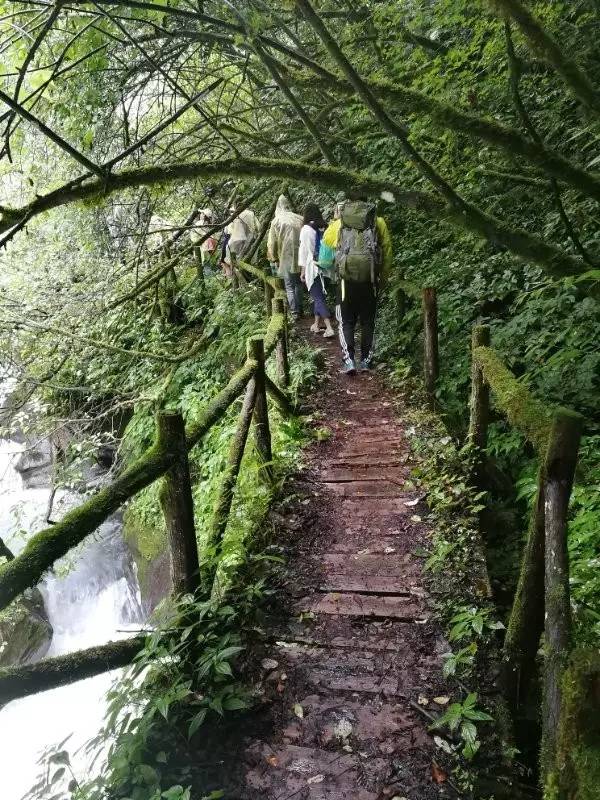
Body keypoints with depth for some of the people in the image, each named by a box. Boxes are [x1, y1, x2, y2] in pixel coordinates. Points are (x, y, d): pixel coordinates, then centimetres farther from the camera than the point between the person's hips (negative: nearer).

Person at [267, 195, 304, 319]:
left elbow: (272, 243, -4)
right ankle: (299, 308, 23)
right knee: (298, 283, 18)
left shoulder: (276, 221, -4)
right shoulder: (300, 219, 1)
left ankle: (295, 311, 3)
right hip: (300, 257, 3)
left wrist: (273, 259, 8)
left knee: (289, 286, 6)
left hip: (286, 259, -3)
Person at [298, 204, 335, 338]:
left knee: (318, 298, -4)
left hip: (312, 267, -5)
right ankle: (316, 324, 27)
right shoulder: (324, 228, 3)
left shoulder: (306, 229, -10)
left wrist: (302, 270, -3)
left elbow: (303, 250, -8)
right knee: (319, 296, 17)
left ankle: (329, 327, -13)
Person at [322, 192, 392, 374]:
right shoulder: (378, 222, 7)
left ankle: (348, 361, -3)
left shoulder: (339, 223, 9)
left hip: (346, 279, 0)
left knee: (346, 322, 9)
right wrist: (383, 277, 16)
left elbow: (326, 239, 28)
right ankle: (366, 361, 16)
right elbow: (387, 251, 7)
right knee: (368, 322, 13)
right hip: (369, 279, 0)